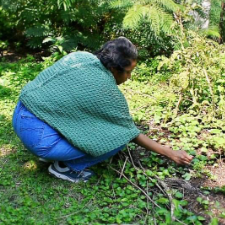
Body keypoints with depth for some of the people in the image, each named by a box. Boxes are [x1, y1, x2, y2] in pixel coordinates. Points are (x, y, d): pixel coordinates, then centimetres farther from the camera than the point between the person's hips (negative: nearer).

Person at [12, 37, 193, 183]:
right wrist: (171, 154, 2)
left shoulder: (82, 56, 3)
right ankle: (65, 165, 3)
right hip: (38, 135, -8)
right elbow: (131, 134, -7)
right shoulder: (105, 88, -17)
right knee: (119, 137, -8)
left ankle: (53, 152, 17)